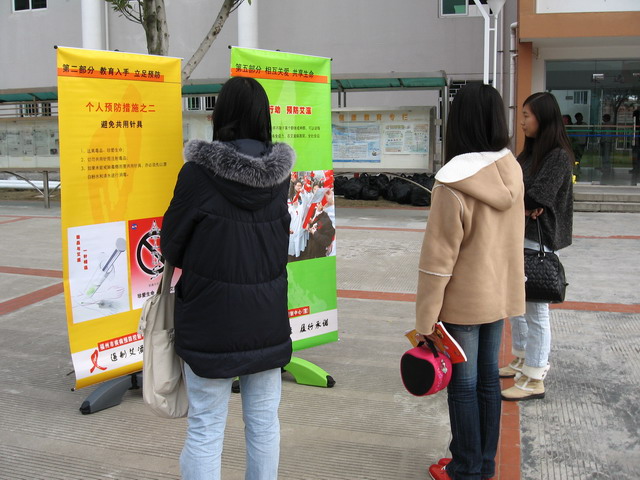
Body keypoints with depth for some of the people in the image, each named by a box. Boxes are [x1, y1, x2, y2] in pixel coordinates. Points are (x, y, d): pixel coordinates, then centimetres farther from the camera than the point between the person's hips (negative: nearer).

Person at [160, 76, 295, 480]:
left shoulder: (198, 173, -15)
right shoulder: (279, 174, -3)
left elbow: (171, 246, -4)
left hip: (211, 322, -4)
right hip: (268, 319, 4)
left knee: (205, 430, 8)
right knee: (264, 421, 17)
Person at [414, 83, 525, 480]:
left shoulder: (453, 184, -22)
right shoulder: (513, 171, -3)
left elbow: (438, 258, -19)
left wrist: (426, 318, -12)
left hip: (463, 302, -6)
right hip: (501, 293, 6)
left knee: (463, 384, 7)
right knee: (488, 376, 17)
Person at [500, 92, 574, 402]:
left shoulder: (559, 156, -12)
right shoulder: (530, 152, 14)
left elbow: (537, 196, -21)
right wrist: (524, 206, -15)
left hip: (538, 240, -9)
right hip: (517, 236, 9)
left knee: (535, 310, -2)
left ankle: (534, 380, 7)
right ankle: (522, 361, 33)